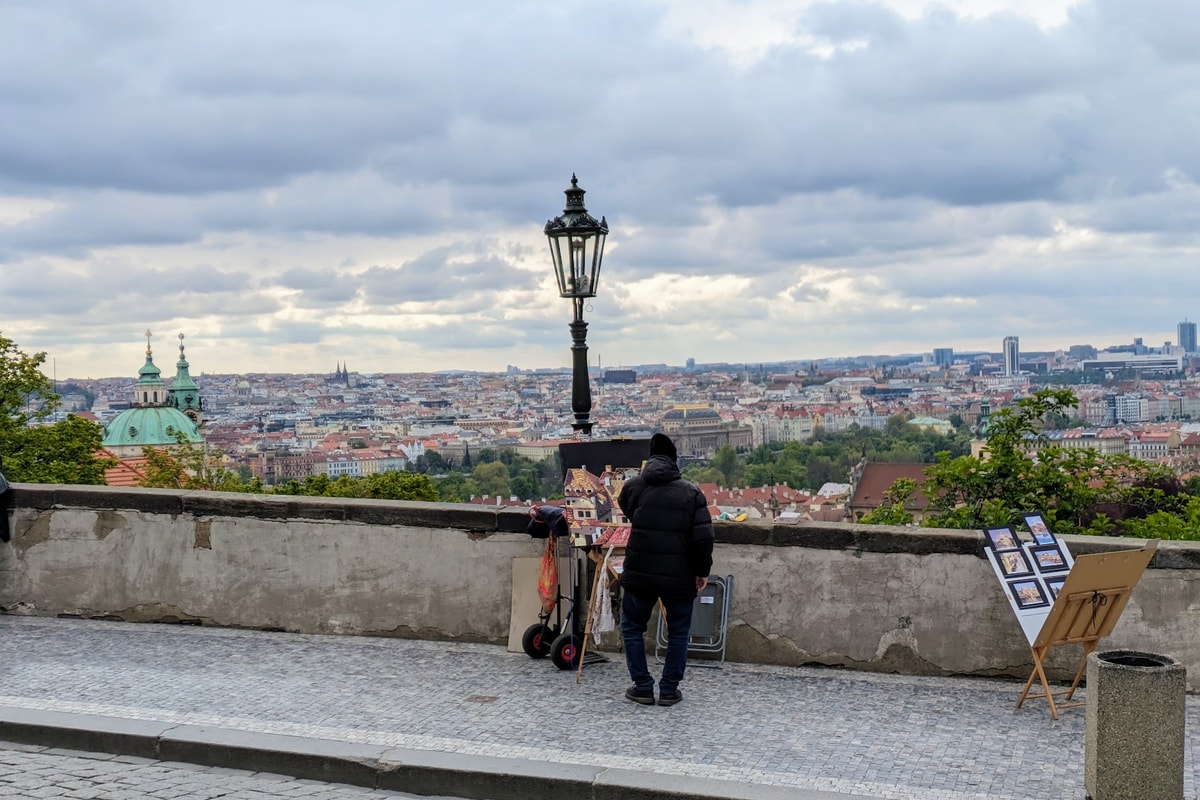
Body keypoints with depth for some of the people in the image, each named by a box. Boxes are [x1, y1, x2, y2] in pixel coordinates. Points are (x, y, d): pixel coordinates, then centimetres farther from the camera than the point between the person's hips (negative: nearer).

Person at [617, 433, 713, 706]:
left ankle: (643, 688, 16)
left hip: (639, 573, 0)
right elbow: (703, 537, -6)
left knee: (633, 628, 17)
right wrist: (702, 571, 5)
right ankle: (669, 690, 16)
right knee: (678, 632, 16)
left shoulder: (633, 487, -1)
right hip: (679, 576, 0)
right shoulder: (692, 492, -3)